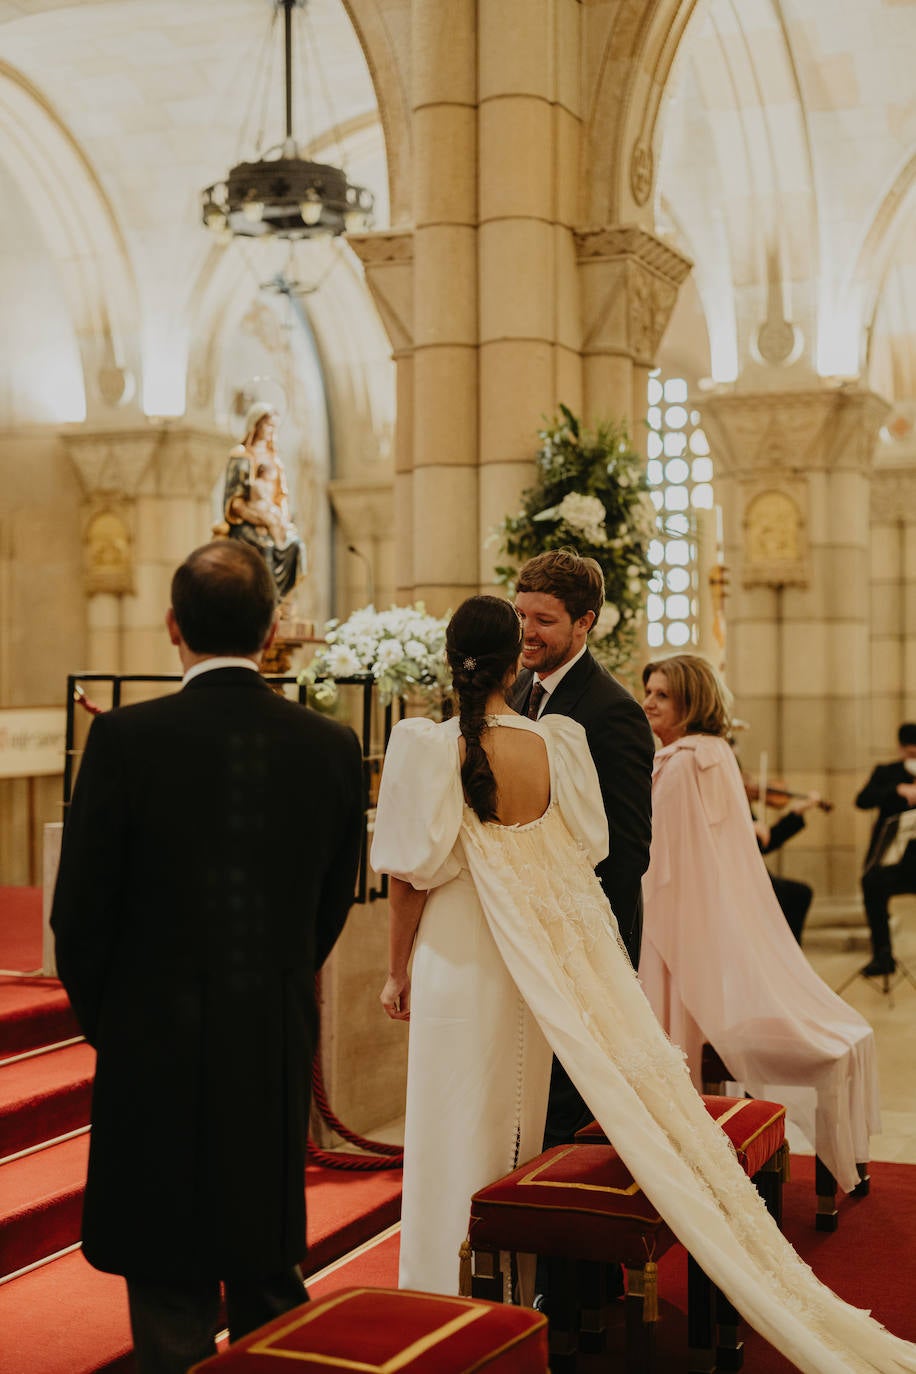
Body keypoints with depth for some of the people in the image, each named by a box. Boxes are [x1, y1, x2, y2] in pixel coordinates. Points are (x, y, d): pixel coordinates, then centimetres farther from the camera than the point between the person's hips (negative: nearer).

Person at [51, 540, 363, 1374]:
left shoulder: (126, 738, -15)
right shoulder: (332, 746, -5)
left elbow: (80, 909, -8)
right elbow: (333, 906, 5)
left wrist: (101, 1016, 10)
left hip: (157, 1048, -3)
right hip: (281, 1048, 3)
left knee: (171, 1303, 9)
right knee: (272, 1280, 20)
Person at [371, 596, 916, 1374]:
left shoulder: (427, 749, -16)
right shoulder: (556, 744, -9)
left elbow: (411, 877, -12)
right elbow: (584, 857, 0)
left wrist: (397, 969, 1)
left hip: (454, 964, -3)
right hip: (535, 977, 3)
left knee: (453, 1138, 9)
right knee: (516, 1133, 18)